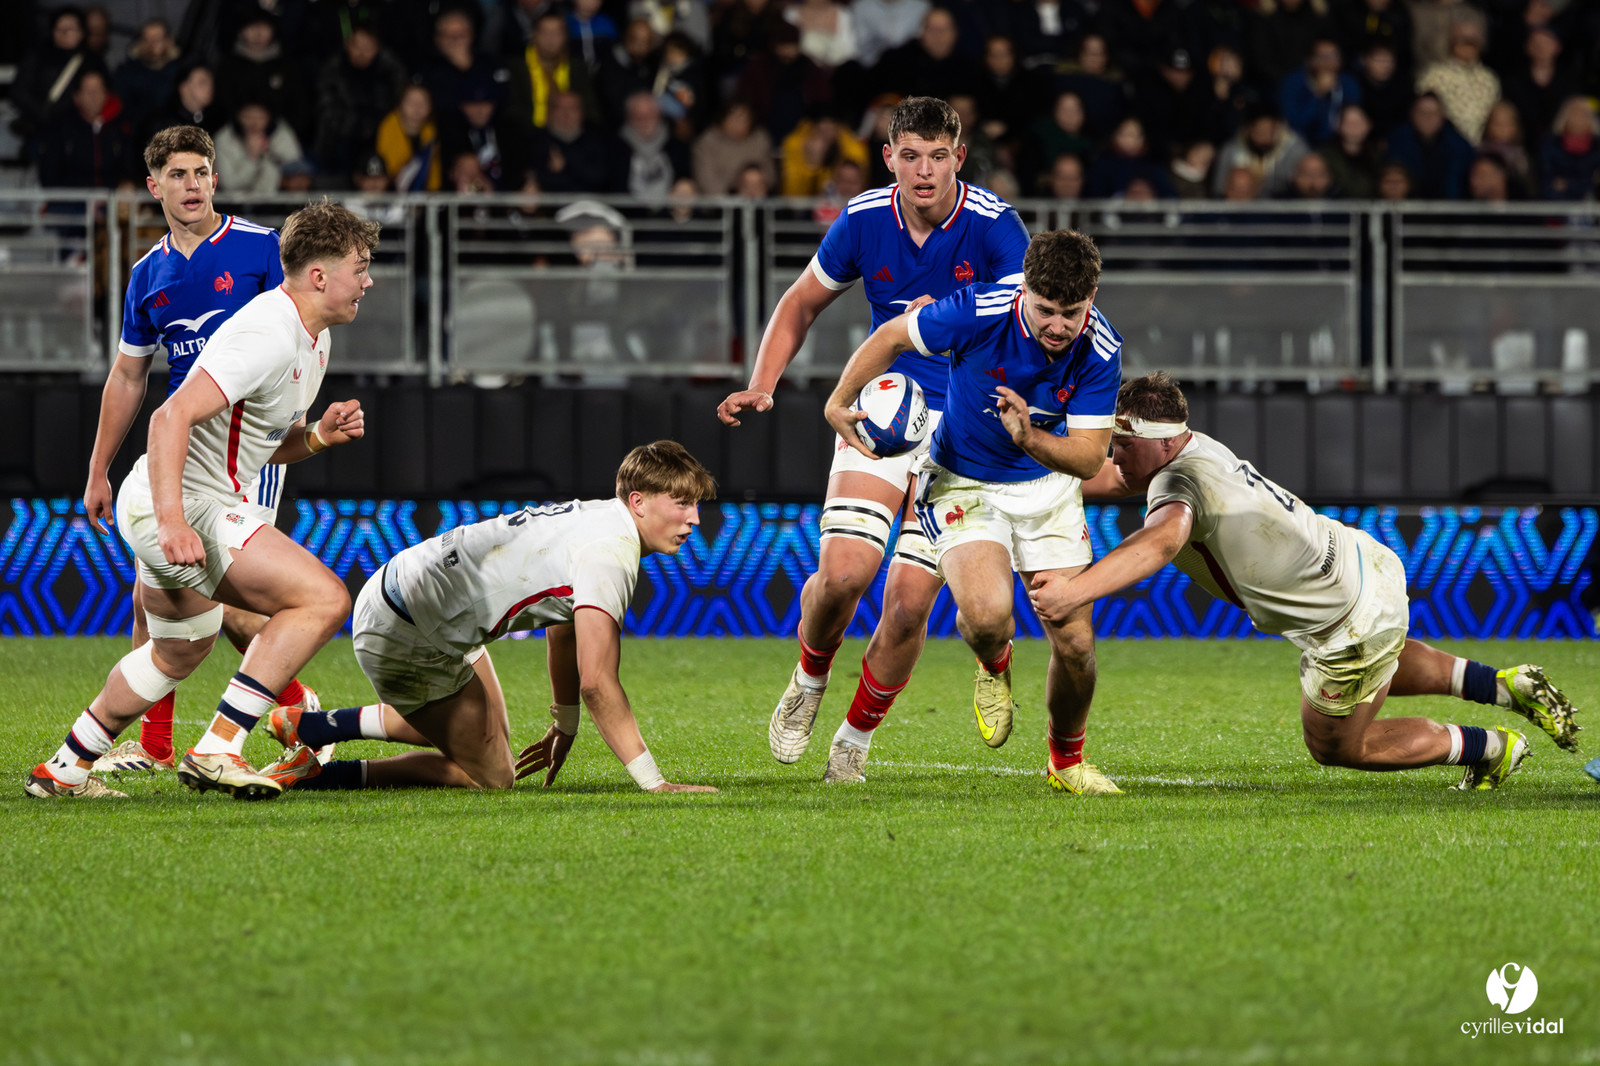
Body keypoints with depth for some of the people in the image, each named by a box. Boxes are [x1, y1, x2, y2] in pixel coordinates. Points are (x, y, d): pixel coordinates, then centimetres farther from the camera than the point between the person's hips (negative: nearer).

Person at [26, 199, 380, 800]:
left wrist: (318, 436, 1)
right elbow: (172, 417, -28)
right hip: (180, 507, -11)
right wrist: (171, 521, -35)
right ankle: (217, 751, -19)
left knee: (179, 652, 30)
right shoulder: (268, 337, -21)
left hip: (175, 509, 11)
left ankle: (66, 769, 40)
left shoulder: (311, 339, 13)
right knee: (323, 598, -19)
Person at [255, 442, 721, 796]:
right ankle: (312, 775, -4)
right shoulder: (609, 551, -24)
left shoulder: (601, 519, 9)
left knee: (489, 731, 28)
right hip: (401, 634, -11)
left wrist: (565, 727, 33)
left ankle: (311, 726, 30)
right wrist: (653, 782, -28)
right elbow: (596, 680, -30)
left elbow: (565, 630, 25)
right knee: (490, 776, -4)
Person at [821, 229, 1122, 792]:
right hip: (962, 483, -2)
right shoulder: (980, 311, -28)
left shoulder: (1100, 348, -21)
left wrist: (1031, 439, -37)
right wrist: (839, 402, -4)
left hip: (1048, 483, 2)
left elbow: (1089, 457, -18)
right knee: (987, 614, -27)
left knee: (1074, 642, -4)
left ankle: (1066, 760, 25)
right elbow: (892, 335, -10)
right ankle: (993, 665, 12)